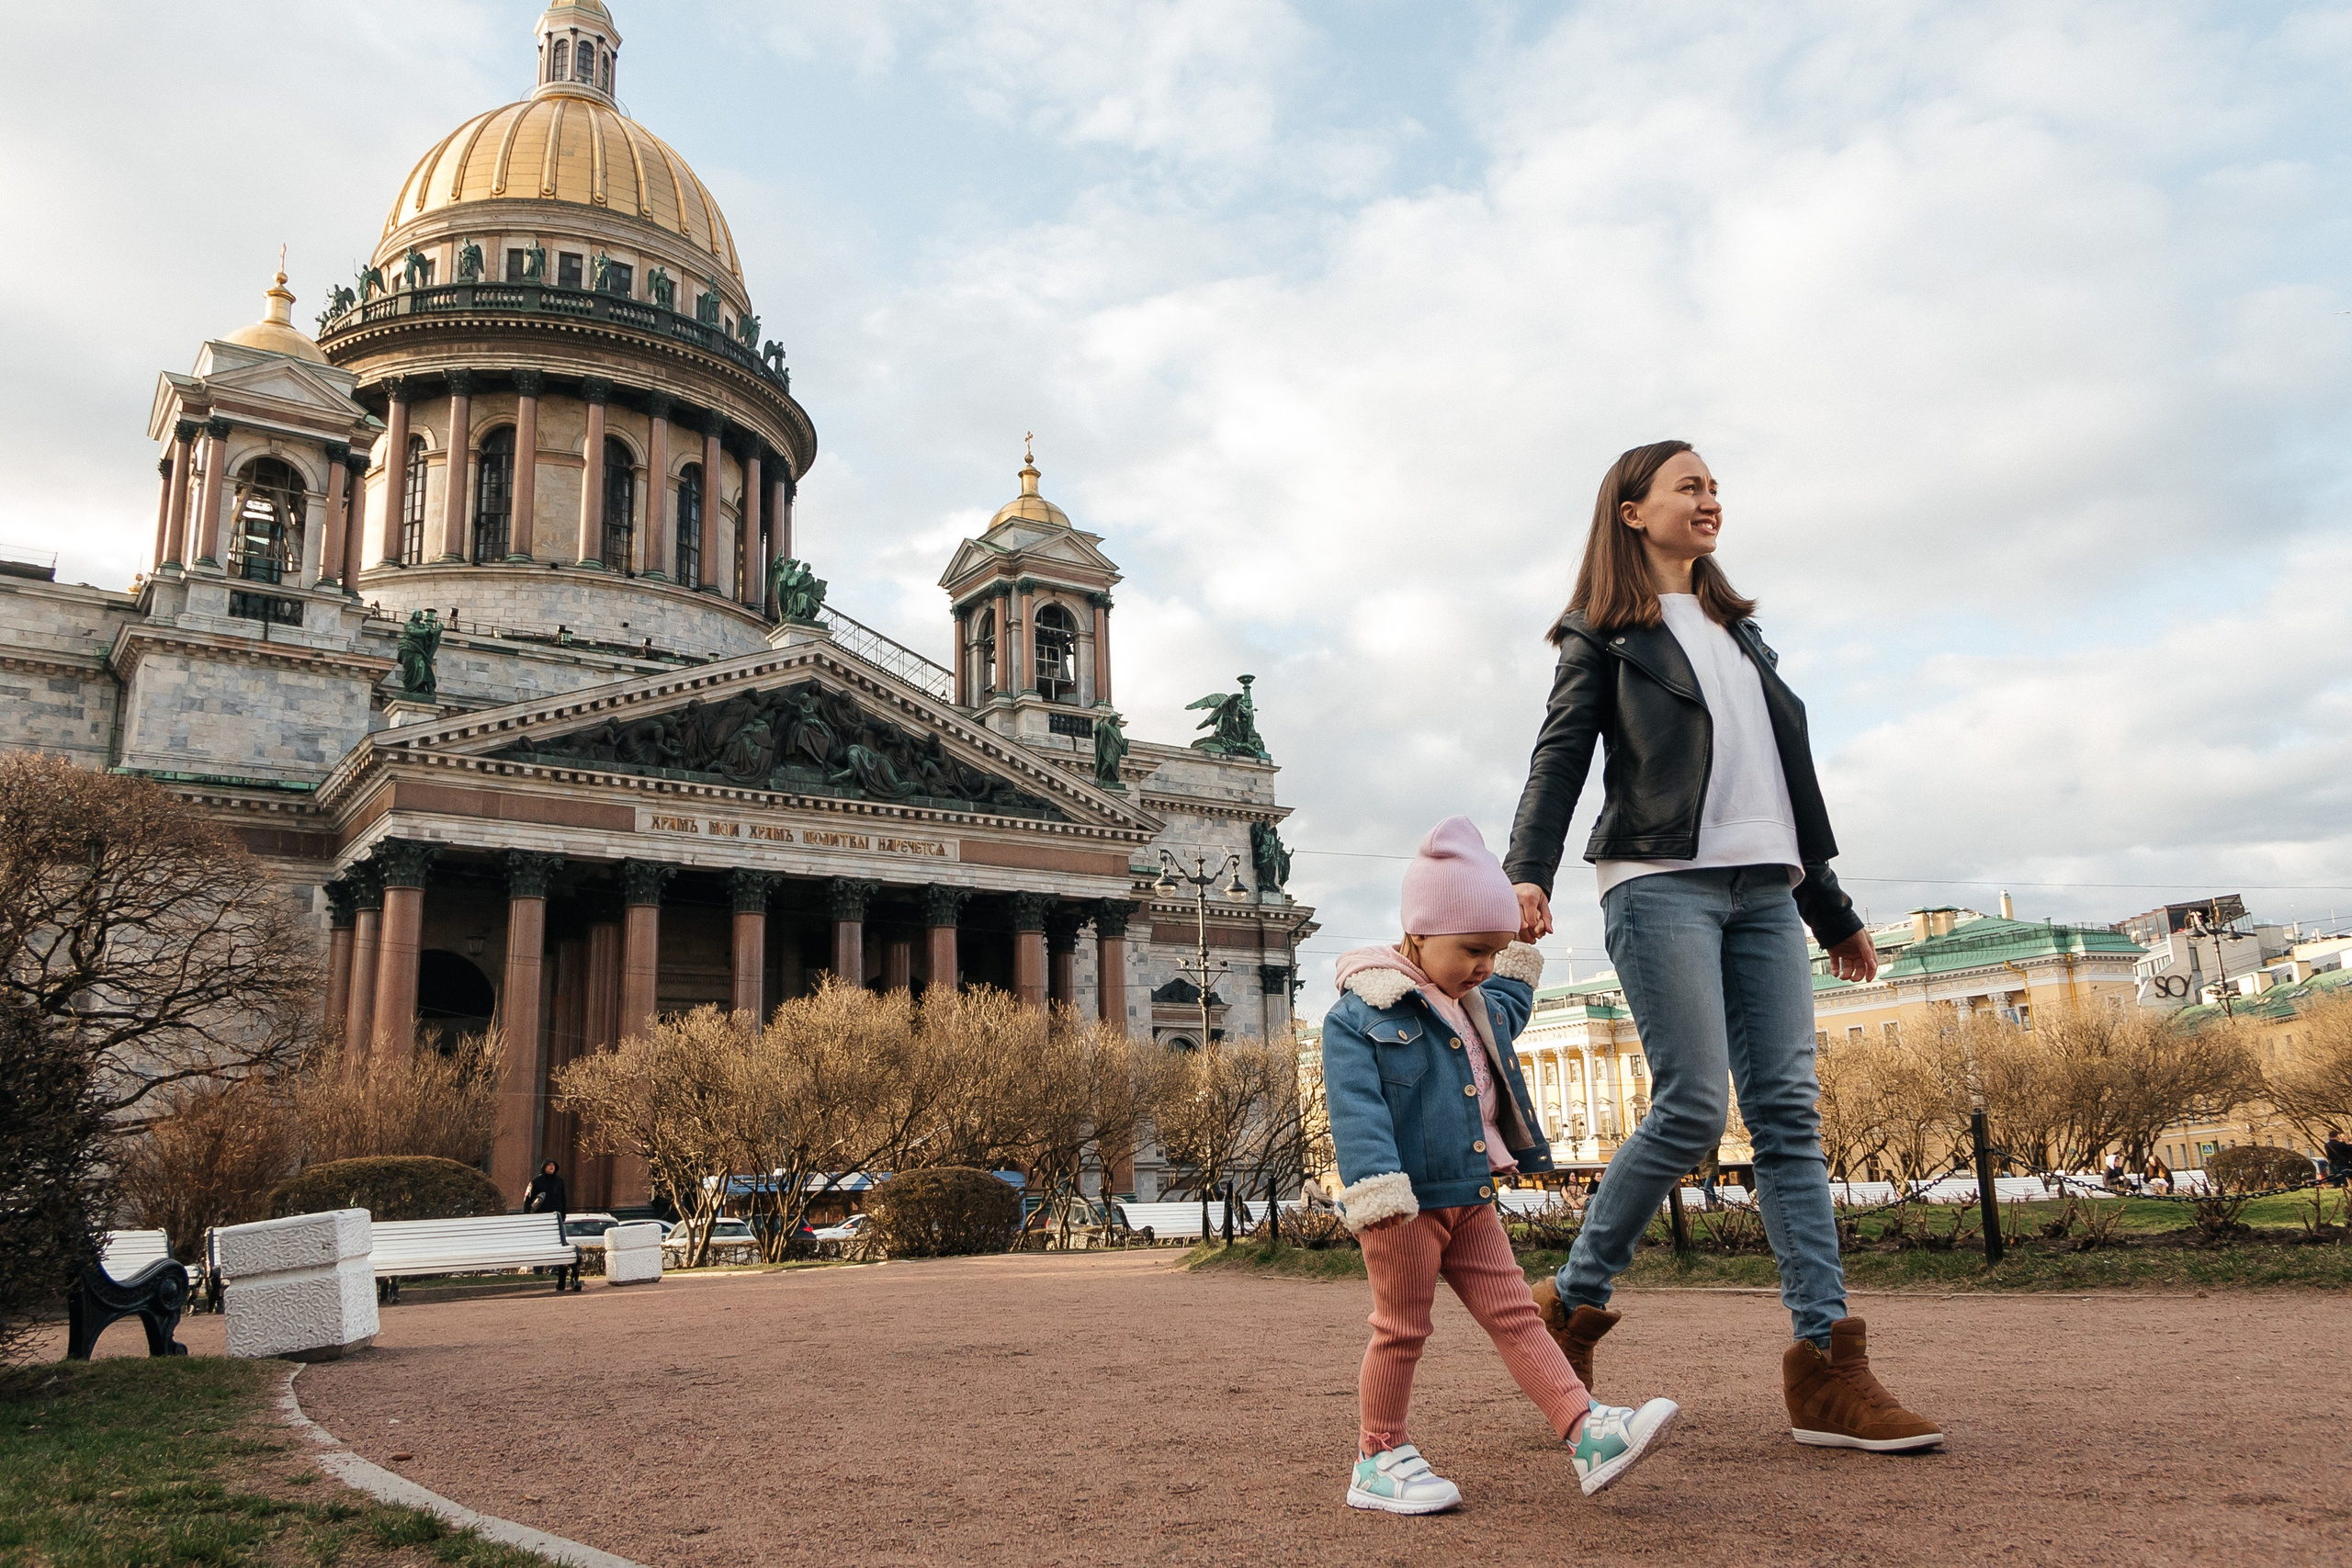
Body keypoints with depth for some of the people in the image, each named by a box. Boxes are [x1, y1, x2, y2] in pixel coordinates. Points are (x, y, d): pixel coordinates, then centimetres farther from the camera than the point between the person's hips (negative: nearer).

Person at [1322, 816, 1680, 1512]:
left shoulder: (1476, 1008, 14)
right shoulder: (1359, 1017, -15)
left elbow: (1509, 1013, 40)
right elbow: (1355, 1111, -23)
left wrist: (1520, 962, 33)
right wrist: (1378, 1192, -31)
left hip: (1469, 1202, 7)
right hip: (1405, 1207, -7)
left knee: (1515, 1313, 5)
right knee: (1401, 1330, 3)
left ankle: (1588, 1434, 3)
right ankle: (1379, 1461, 17)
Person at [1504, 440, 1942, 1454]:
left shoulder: (1736, 627, 26)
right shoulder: (1605, 632, 8)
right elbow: (1560, 756, -4)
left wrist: (1831, 907, 27)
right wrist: (1528, 871, -21)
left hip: (1763, 887, 6)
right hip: (1661, 884, -6)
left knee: (1788, 1112, -3)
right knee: (1692, 1108, -14)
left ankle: (1827, 1365, -4)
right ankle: (1573, 1302, 2)